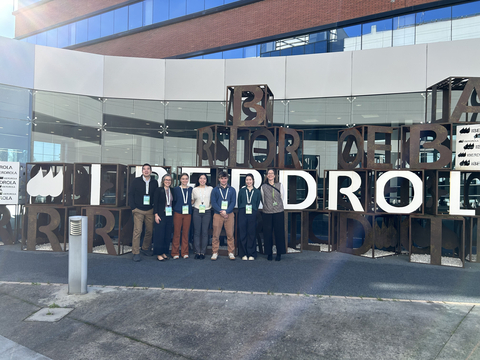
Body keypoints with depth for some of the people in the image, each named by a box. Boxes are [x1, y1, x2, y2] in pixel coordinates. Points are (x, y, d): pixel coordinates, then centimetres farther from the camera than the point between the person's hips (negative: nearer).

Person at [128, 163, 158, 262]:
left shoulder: (154, 182, 5)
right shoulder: (136, 181, -1)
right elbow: (130, 194, 1)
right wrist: (133, 207, -5)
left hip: (150, 210, 3)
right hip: (138, 210, -3)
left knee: (150, 231, 7)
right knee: (137, 231, -6)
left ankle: (145, 248, 26)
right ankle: (136, 253, 0)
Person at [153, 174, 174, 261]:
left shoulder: (172, 191, 11)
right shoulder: (159, 190, -2)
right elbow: (155, 203, -5)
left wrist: (173, 215, 8)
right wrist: (156, 215, -12)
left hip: (170, 215, 5)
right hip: (161, 215, -5)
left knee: (168, 234, 6)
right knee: (160, 234, -2)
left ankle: (164, 252, 17)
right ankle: (158, 253, 7)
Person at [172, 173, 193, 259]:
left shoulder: (191, 189, 8)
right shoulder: (176, 189, 3)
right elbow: (174, 201, 5)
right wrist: (175, 209, -1)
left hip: (188, 214, 2)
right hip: (178, 213, -2)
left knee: (185, 233, 6)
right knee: (176, 233, 1)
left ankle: (185, 252, 16)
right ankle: (175, 253, 11)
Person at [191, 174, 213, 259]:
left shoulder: (210, 189, 6)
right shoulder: (195, 189, 8)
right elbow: (192, 201, 17)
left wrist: (210, 206, 5)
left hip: (207, 212, 0)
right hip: (197, 212, 1)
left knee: (205, 232, 0)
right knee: (197, 232, 1)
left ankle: (203, 252, 7)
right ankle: (197, 252, 8)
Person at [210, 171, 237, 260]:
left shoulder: (232, 190, 10)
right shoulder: (215, 190, 9)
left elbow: (233, 202, 3)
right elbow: (213, 203, 1)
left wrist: (226, 211, -11)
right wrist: (221, 211, -12)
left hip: (229, 214, 0)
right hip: (217, 215, 0)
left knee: (230, 235, 0)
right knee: (216, 235, 0)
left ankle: (231, 253, 10)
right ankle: (215, 253, 10)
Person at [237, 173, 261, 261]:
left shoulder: (257, 192, 10)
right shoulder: (242, 191, 11)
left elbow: (257, 204, 9)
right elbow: (239, 203, 10)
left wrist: (253, 210, 1)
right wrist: (241, 211, 2)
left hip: (252, 214, 0)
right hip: (242, 214, 1)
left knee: (251, 234, 1)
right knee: (242, 233, 0)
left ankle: (251, 254, 10)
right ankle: (244, 254, 9)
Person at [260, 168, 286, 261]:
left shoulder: (279, 185, 6)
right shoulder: (263, 187, 6)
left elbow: (282, 198, 11)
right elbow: (263, 200, 13)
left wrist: (278, 207, 11)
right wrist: (267, 207, 12)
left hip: (278, 212, 0)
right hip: (267, 213, 0)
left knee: (279, 233, 1)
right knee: (267, 233, 3)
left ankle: (279, 254, 12)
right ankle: (269, 253, 15)